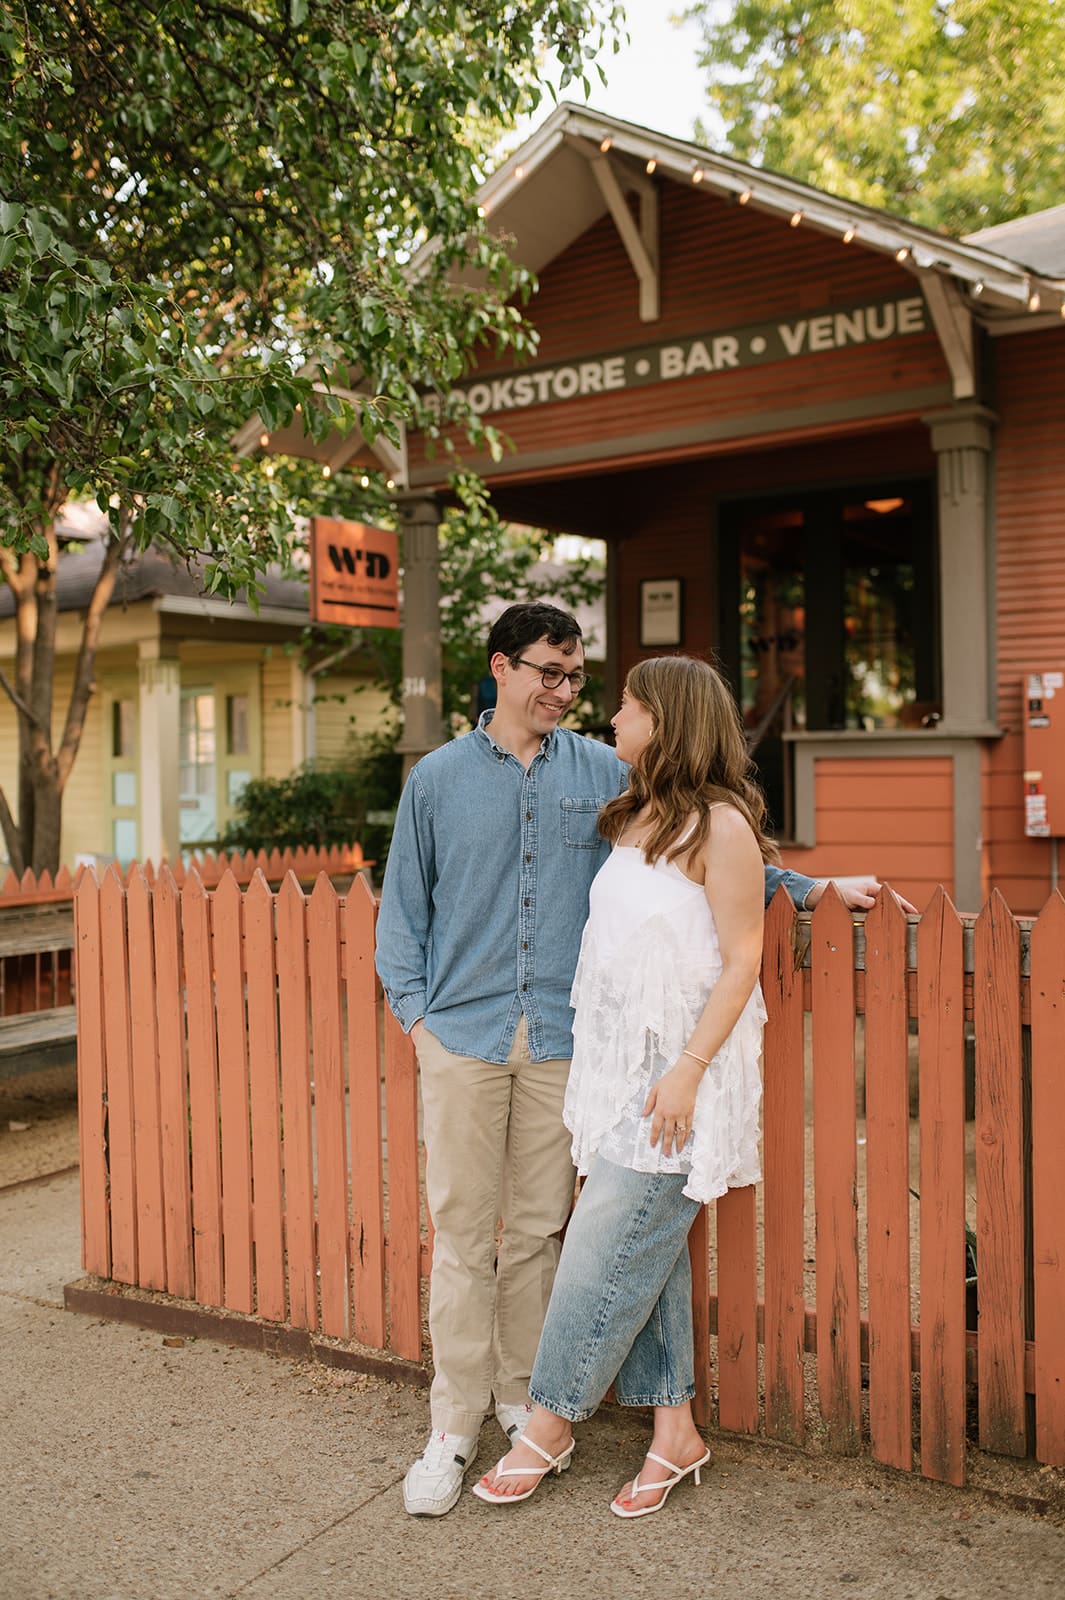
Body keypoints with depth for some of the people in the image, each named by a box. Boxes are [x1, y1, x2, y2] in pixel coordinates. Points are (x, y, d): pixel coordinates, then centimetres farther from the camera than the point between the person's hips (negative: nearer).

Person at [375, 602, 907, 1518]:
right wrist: (415, 1008, 0)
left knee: (539, 1229, 10)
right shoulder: (439, 778, 4)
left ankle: (524, 1400, 28)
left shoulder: (605, 775, 6)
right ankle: (455, 1425, 16)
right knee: (463, 1230, 3)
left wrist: (809, 890, 5)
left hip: (562, 1038, 1)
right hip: (465, 1036, -1)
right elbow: (404, 905, 9)